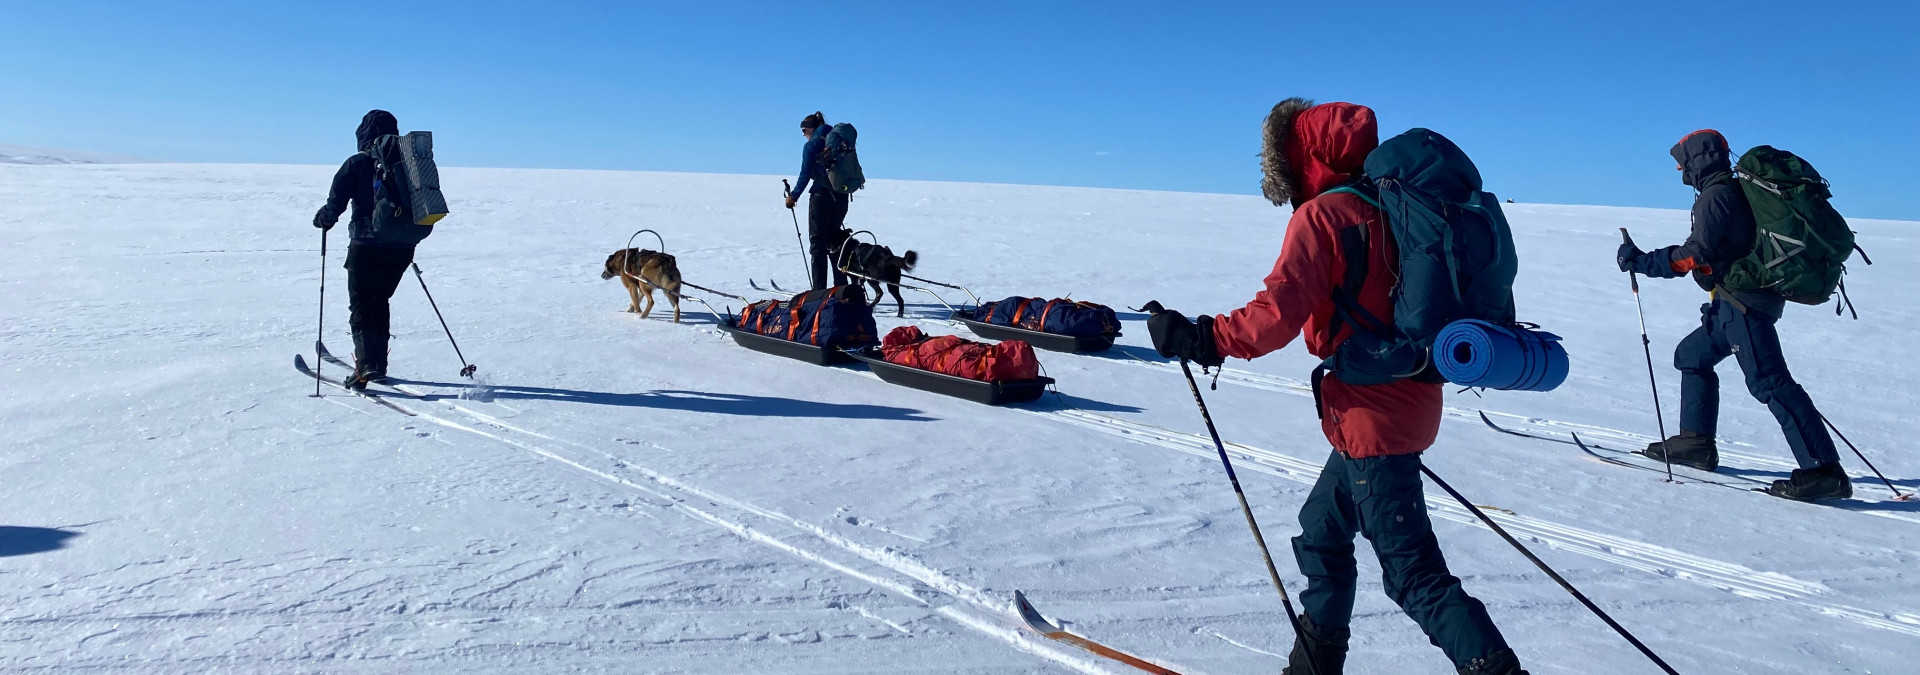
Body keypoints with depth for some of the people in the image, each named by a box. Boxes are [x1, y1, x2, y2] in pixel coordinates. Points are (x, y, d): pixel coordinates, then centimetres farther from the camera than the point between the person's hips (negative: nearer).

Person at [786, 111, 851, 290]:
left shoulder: (811, 145, -6)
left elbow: (805, 175, -9)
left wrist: (793, 197, 1)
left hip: (821, 196, -6)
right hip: (842, 197, 6)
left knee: (818, 242, 1)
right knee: (834, 240, 17)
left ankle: (819, 290, -3)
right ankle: (842, 288, 14)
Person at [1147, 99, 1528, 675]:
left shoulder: (1318, 216, -14)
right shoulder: (1379, 209, 10)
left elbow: (1276, 315, -24)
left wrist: (1200, 339, -15)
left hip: (1368, 416, -9)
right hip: (1406, 400, 9)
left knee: (1415, 573, -3)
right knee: (1322, 531, 20)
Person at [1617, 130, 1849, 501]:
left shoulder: (1716, 194, -10)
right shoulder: (1737, 190, 20)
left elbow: (1695, 255, -19)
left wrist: (1642, 262, -12)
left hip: (1743, 299, -11)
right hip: (1744, 299, 11)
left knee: (1768, 380, -14)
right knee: (1692, 356, 18)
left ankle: (1823, 471, -17)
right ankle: (1695, 443, 19)